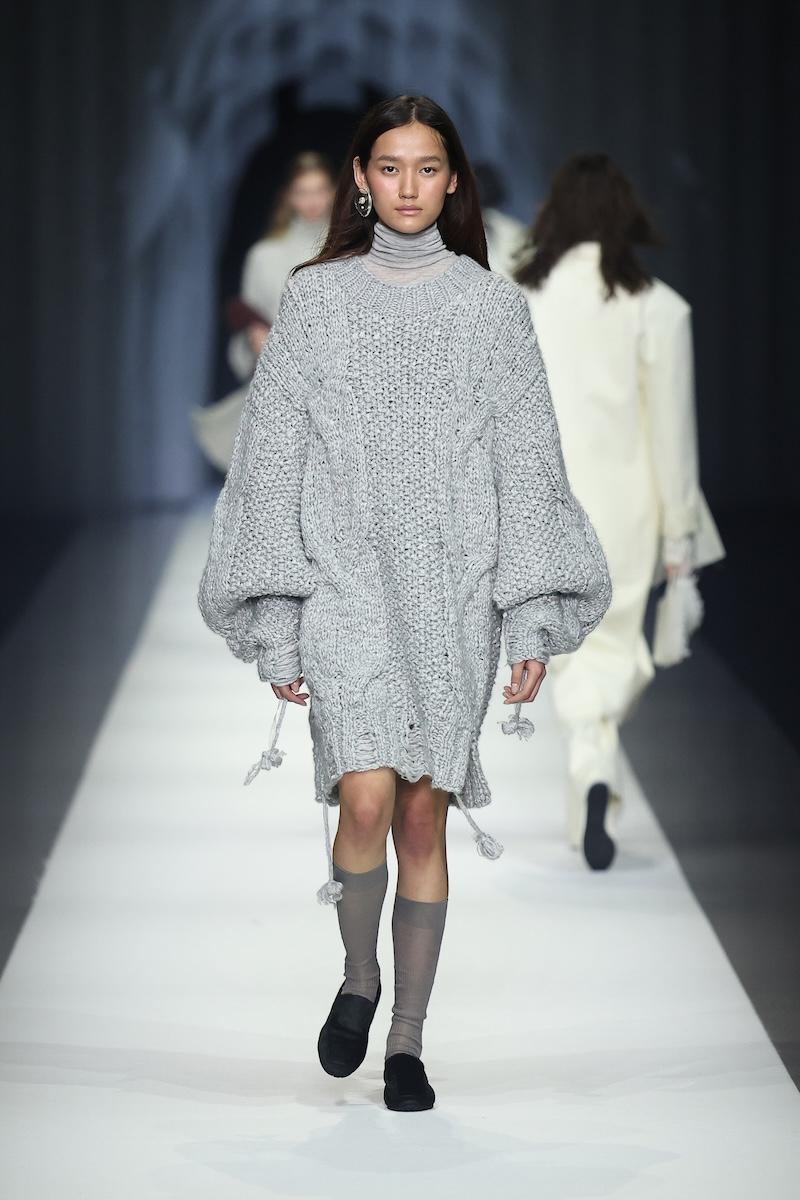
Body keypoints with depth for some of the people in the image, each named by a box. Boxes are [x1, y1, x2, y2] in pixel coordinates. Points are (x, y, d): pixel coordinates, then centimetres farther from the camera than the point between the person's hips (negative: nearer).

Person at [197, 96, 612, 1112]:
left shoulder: (493, 306, 6)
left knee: (424, 812, 1)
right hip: (345, 578, -1)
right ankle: (359, 975, 10)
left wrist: (533, 617, -2)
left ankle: (408, 1039, 12)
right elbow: (274, 457, 4)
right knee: (366, 797, -17)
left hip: (455, 587, 1)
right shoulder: (314, 299, 5)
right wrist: (277, 625, -1)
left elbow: (527, 462, 5)